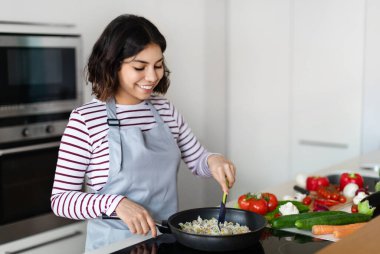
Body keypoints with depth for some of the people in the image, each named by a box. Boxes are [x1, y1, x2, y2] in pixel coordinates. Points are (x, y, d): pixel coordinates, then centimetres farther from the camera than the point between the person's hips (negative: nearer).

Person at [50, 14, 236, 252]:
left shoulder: (166, 109, 0)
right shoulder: (85, 120, -16)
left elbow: (197, 159, 11)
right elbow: (61, 198, -13)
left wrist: (214, 160, -11)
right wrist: (117, 204, -28)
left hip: (168, 238, 5)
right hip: (115, 244, -5)